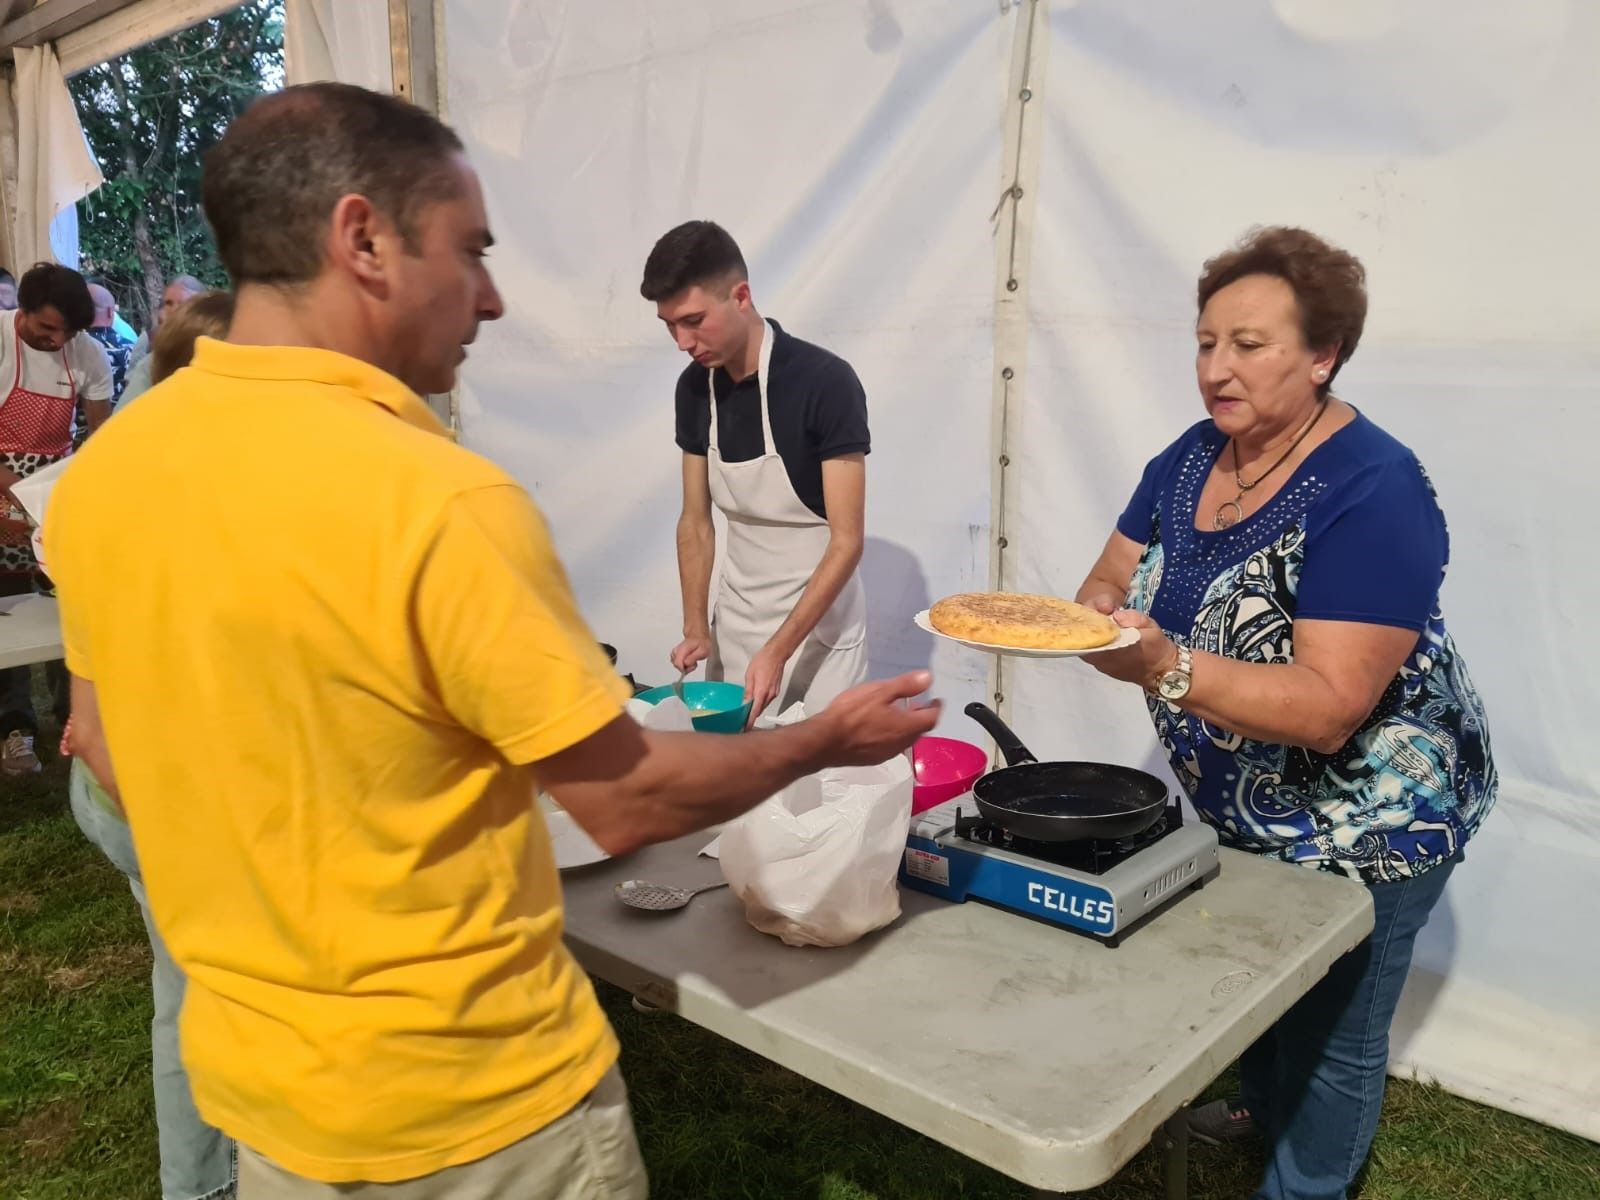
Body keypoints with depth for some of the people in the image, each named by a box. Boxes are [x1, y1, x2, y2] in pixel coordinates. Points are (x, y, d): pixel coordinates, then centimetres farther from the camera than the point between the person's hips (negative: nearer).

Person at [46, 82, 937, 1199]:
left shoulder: (99, 472, -6)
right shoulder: (438, 501, -28)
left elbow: (104, 740, 8)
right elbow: (627, 800, -20)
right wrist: (825, 740, -4)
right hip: (473, 1099, -5)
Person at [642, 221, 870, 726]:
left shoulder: (825, 382, -20)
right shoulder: (694, 387, -2)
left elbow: (847, 541, -19)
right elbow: (696, 522, 6)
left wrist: (778, 651, -24)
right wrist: (696, 629, -3)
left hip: (820, 621, -5)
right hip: (736, 618, 5)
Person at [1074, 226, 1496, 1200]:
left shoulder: (1372, 491, -28)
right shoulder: (1191, 458, -6)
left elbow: (1328, 708, -34)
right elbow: (1113, 581, -2)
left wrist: (1164, 665, -47)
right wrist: (1092, 613, -26)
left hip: (1367, 822, -6)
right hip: (1244, 813, 7)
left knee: (1330, 1040, 14)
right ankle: (1261, 1108, 56)